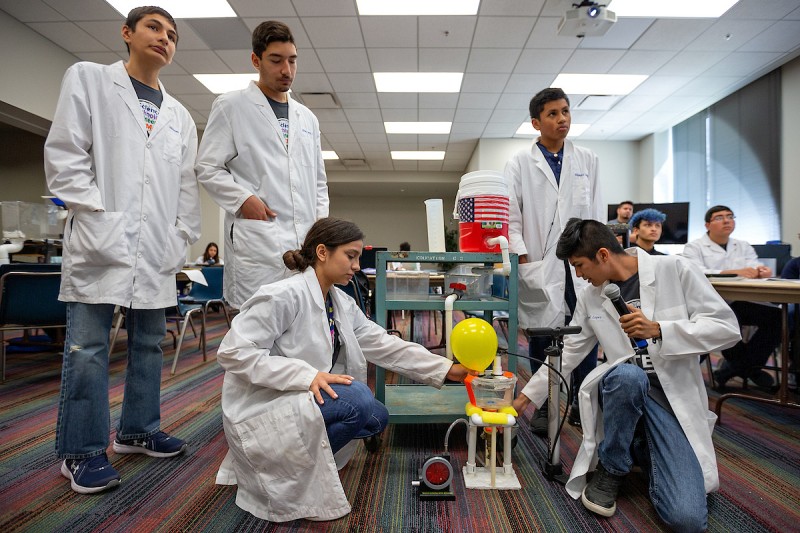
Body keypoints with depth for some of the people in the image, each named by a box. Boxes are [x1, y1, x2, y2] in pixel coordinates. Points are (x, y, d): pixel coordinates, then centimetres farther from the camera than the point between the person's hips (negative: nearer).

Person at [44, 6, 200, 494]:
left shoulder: (180, 116, 18)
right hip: (102, 240, -4)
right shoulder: (88, 79, 8)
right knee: (88, 346, -2)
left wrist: (183, 237, 6)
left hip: (158, 248, 5)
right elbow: (64, 153, -1)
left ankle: (138, 431, 24)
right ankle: (82, 451, 9)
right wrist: (96, 214, -10)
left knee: (149, 343, 9)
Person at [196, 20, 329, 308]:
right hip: (257, 239, -4)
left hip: (306, 241, 5)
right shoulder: (231, 106, 7)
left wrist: (321, 222, 10)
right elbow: (207, 167, 3)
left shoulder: (307, 118, 21)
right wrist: (243, 199, -13)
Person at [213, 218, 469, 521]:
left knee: (376, 417, 1)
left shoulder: (343, 304, 5)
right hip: (263, 411, -9)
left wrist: (445, 369, -2)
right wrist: (306, 375, -30)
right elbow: (233, 352, -23)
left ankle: (294, 457, 11)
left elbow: (384, 345, 3)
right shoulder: (283, 296, -20)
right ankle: (286, 473, -5)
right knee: (357, 399, -24)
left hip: (303, 404, 9)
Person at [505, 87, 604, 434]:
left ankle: (584, 406, 19)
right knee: (540, 339, 6)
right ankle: (543, 408, 20)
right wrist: (522, 259, -8)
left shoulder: (587, 160, 12)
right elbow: (511, 216, 0)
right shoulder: (520, 164, 4)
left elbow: (597, 214, 11)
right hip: (540, 267, -2)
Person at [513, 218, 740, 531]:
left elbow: (727, 327, -9)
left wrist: (658, 329, -23)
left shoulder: (674, 269, -7)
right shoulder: (590, 298, 4)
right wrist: (526, 397, 11)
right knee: (628, 374, -37)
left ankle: (643, 451, 16)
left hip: (676, 397, -2)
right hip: (626, 388, 2)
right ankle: (611, 468, -8)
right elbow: (567, 353, 11)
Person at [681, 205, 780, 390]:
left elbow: (755, 268, 2)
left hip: (741, 303, 5)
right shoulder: (694, 248, 2)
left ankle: (735, 367, -3)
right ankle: (749, 367, -4)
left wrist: (762, 271, -24)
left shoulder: (744, 247, 20)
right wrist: (735, 272, -27)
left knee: (777, 316, -19)